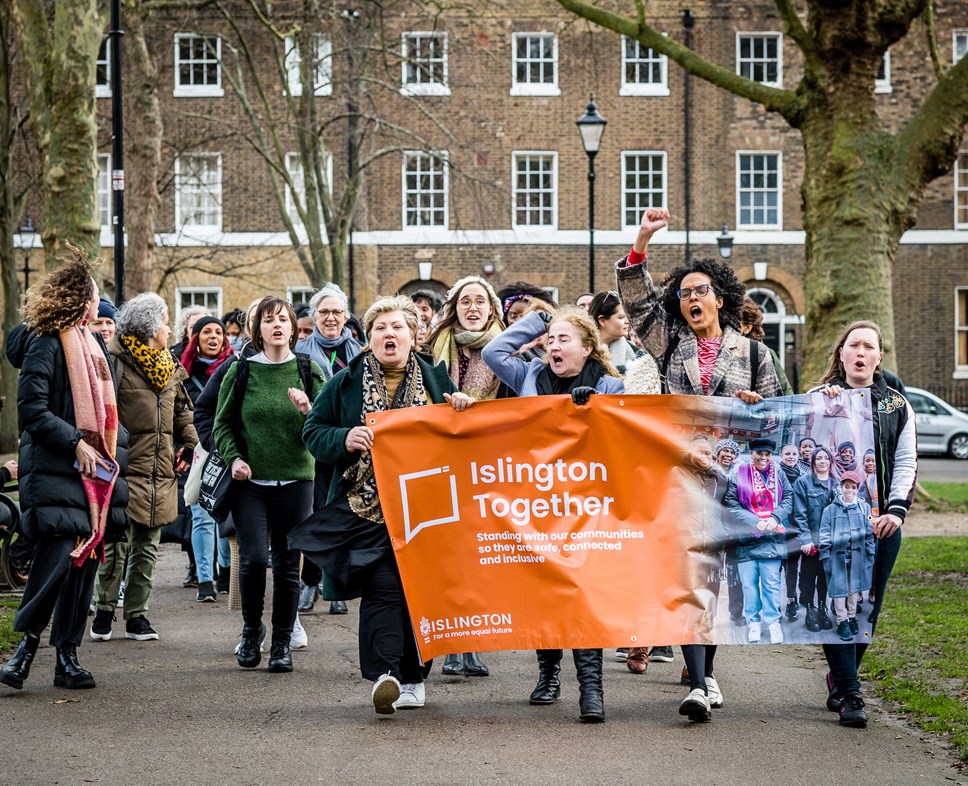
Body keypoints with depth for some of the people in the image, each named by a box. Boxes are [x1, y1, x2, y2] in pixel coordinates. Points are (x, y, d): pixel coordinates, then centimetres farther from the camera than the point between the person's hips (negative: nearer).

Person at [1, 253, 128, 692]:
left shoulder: (93, 344, 18)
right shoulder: (47, 343, -7)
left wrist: (114, 450, 13)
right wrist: (74, 443, -18)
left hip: (97, 469, 8)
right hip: (56, 470, -8)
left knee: (86, 557, 5)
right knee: (58, 554, -16)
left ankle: (67, 656, 9)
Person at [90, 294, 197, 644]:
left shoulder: (169, 366, 17)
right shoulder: (115, 361, -7)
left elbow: (182, 408, 26)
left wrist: (188, 443, 15)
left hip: (161, 474, 7)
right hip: (126, 470, -7)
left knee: (147, 548, 9)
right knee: (116, 545, -6)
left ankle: (136, 615, 15)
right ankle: (105, 610, 6)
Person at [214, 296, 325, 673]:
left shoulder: (309, 372, 4)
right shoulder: (240, 371, 3)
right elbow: (222, 423, 8)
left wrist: (307, 410, -17)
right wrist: (234, 458, -7)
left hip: (296, 480, 1)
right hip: (250, 482, -1)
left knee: (288, 564, 3)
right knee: (253, 558, -11)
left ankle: (282, 642, 16)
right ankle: (251, 630, 13)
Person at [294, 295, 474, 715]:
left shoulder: (434, 378, 11)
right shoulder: (345, 384, 7)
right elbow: (313, 432, 7)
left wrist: (462, 409, -3)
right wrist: (343, 440, -12)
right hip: (367, 505, -2)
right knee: (382, 587, -15)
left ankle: (413, 677, 15)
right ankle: (385, 675, -23)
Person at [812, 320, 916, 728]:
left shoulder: (897, 406, 13)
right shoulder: (820, 397, 7)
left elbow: (906, 463, 8)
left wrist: (897, 510, -6)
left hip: (881, 522, 2)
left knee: (868, 607, 4)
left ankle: (840, 679, 23)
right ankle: (849, 694, -5)